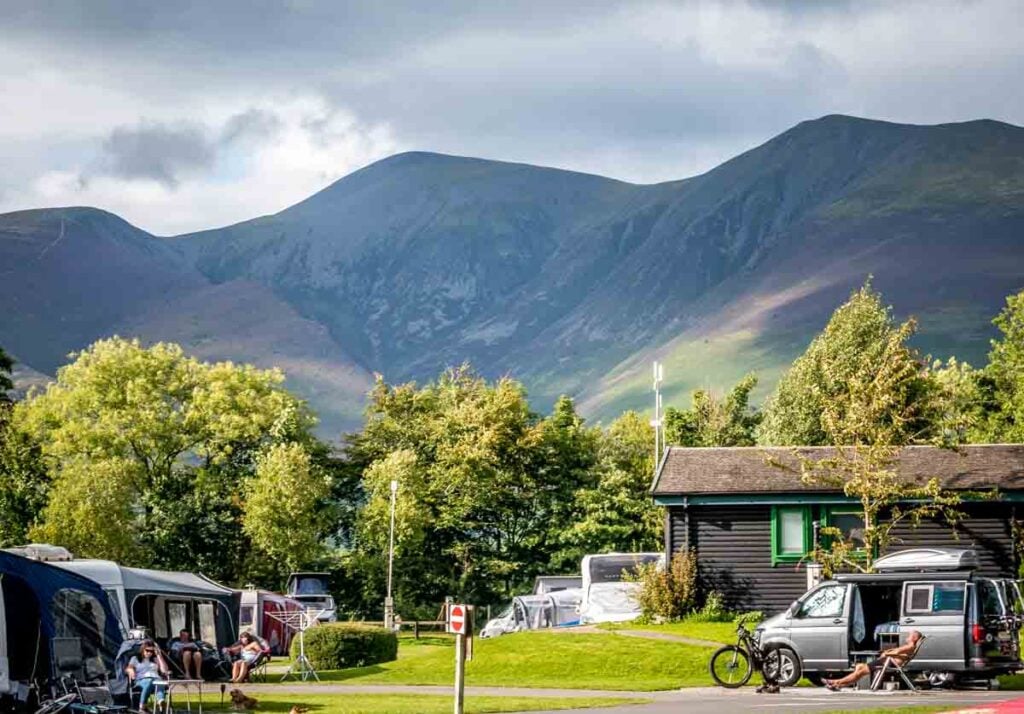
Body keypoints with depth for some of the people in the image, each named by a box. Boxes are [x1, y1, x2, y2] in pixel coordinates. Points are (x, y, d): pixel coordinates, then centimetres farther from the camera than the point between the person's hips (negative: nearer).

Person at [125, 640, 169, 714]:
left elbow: (164, 670, 15)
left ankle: (160, 701, -70)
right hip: (141, 681, -1)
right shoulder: (135, 658, 24)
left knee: (161, 683, -39)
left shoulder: (156, 659, 30)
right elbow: (128, 668, 8)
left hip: (156, 679, 1)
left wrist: (159, 655, 16)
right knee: (149, 682, -42)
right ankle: (142, 707, -50)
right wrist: (131, 671, -17)